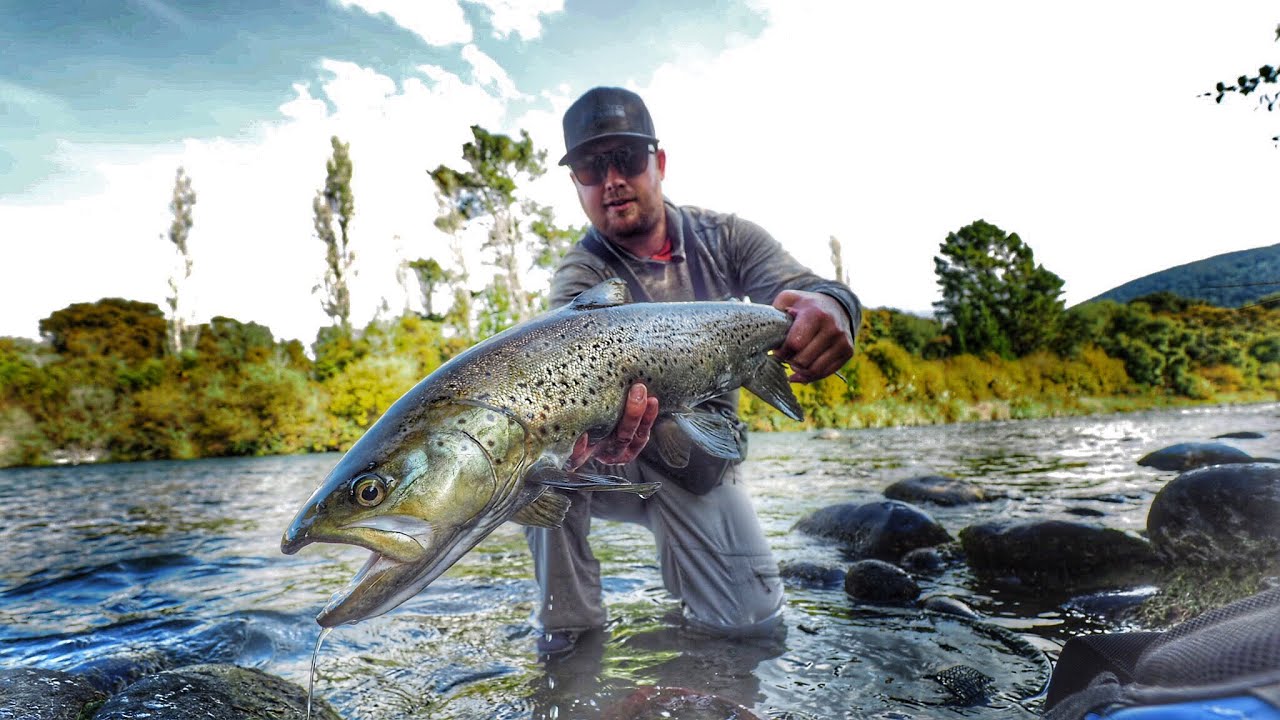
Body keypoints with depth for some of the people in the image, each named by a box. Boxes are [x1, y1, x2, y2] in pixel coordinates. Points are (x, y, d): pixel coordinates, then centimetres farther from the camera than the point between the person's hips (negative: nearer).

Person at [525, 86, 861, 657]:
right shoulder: (580, 275, -14)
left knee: (753, 621, -8)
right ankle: (568, 625, -9)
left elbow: (810, 290, -20)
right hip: (620, 462, -1)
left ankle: (674, 555, 26)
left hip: (702, 466, 2)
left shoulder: (726, 238, -5)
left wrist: (830, 308, -46)